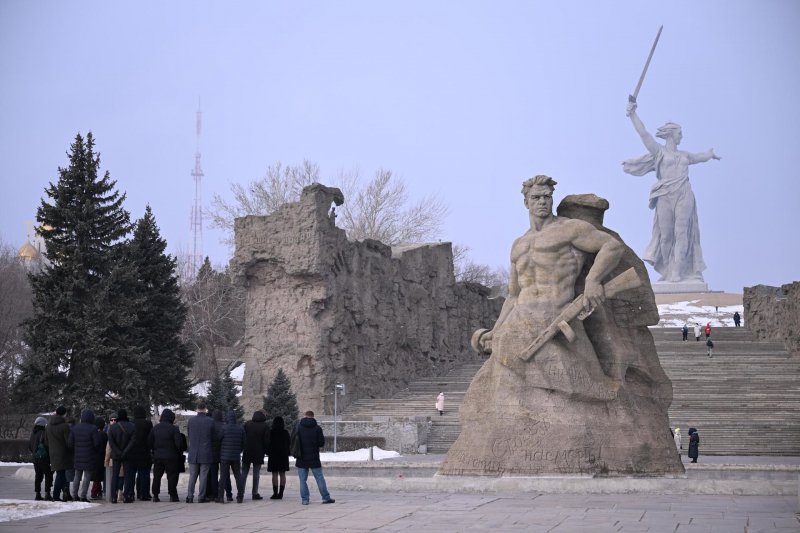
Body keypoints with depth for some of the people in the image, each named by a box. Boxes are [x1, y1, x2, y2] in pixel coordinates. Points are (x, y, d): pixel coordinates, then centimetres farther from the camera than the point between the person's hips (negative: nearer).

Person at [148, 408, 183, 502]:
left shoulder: (155, 427, 6)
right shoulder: (174, 428, -10)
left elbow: (149, 442, 9)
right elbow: (179, 443, -13)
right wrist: (179, 452, 4)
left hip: (157, 456, 4)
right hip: (170, 456, -4)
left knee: (156, 476, 10)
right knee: (171, 476, 2)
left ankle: (155, 495, 10)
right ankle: (173, 496, 1)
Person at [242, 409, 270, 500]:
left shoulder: (247, 423, 3)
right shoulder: (265, 426, -4)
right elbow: (267, 441, -6)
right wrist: (266, 451, 7)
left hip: (247, 452, 2)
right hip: (258, 453, -2)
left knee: (244, 473, 8)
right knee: (256, 474, 4)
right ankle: (255, 493, 2)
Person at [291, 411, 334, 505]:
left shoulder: (298, 426, -2)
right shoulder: (317, 428, -5)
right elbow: (321, 443, -5)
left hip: (301, 458, 1)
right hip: (314, 458, -1)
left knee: (303, 480, 6)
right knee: (320, 478, 7)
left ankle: (305, 499, 3)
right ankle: (326, 497, 9)